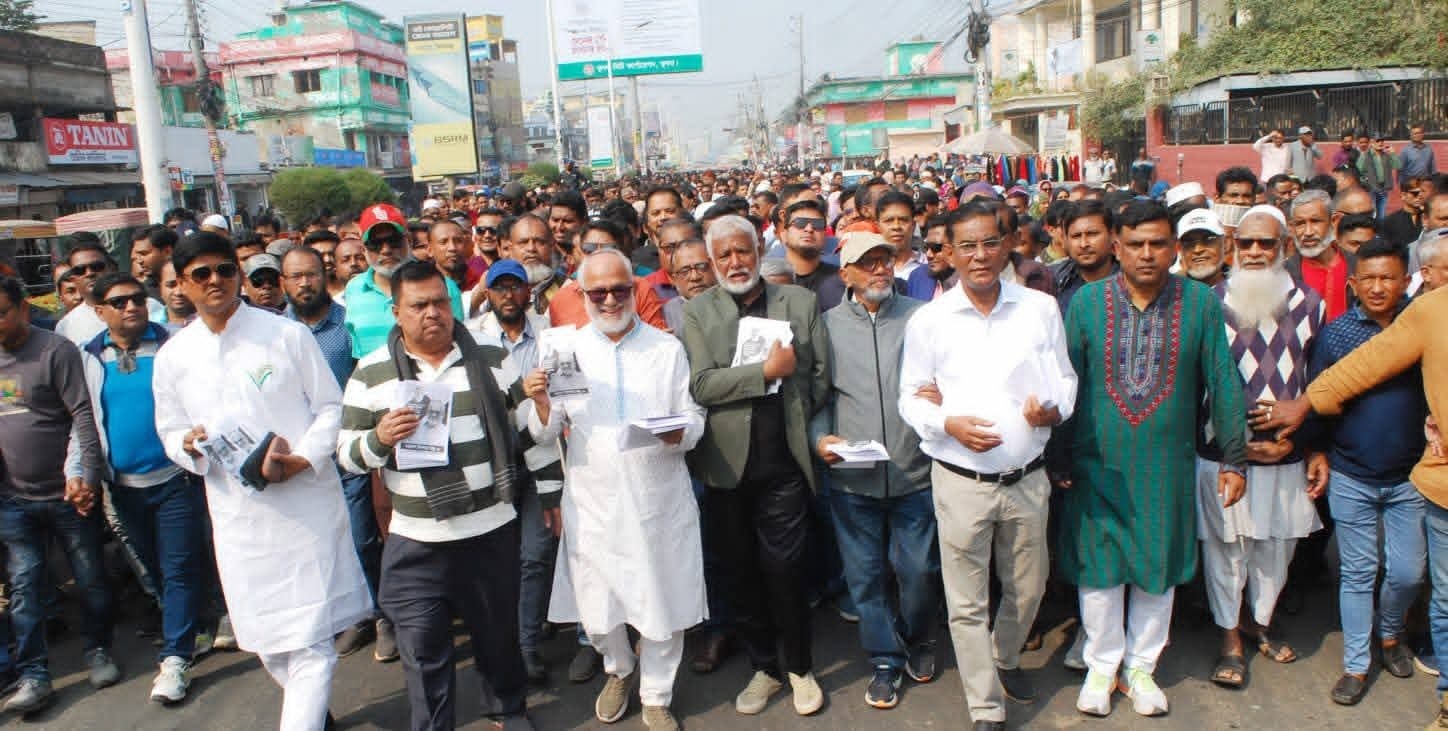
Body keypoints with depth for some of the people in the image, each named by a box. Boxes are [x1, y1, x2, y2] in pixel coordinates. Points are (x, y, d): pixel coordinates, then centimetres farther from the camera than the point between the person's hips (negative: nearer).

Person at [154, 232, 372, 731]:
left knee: (310, 638, -5)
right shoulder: (172, 357, 4)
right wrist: (189, 446, -10)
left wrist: (301, 460, -17)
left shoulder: (288, 334, -5)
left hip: (307, 502, -4)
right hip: (237, 514, 4)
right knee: (265, 635, 17)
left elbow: (331, 406, -1)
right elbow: (171, 432, 13)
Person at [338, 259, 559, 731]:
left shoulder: (492, 360, -1)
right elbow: (347, 455, 2)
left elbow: (531, 429, 6)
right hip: (416, 541, 0)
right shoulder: (371, 373, -1)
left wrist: (551, 492, 8)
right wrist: (380, 438, -19)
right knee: (423, 647, 7)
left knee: (499, 631, 17)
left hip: (493, 530, 1)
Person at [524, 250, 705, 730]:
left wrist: (678, 431, -19)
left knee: (663, 601, 7)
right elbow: (546, 434, 2)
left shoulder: (668, 349, 3)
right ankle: (620, 671, 43)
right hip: (593, 504, 1)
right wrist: (541, 401, -19)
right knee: (597, 606, 10)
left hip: (660, 501, 0)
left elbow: (695, 421, 3)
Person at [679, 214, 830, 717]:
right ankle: (764, 667, 29)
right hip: (726, 465, 1)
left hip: (784, 463, -1)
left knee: (784, 570, 2)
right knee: (739, 573, 11)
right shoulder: (696, 312, 3)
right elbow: (701, 385, -9)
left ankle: (799, 666, 25)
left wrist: (796, 426, -2)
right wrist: (767, 371, -15)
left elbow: (821, 375, 4)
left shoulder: (801, 302, 6)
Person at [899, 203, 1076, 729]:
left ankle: (1005, 660, 49)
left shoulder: (1041, 308, 1)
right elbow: (911, 398, 1)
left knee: (1027, 590, 19)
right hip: (960, 481, -2)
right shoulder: (928, 320, -4)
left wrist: (1055, 408, -13)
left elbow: (1065, 377, 8)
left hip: (1027, 478, 2)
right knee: (967, 603, 5)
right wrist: (948, 424, -17)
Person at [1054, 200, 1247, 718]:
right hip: (1098, 464, -1)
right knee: (1099, 565, 9)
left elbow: (1223, 382, 3)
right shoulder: (1086, 302, -3)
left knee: (1158, 568, 12)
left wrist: (1234, 458, 3)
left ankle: (1141, 666, 32)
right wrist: (1058, 459, 0)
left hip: (1167, 465, 1)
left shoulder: (1201, 303, -2)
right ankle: (1102, 665, 29)